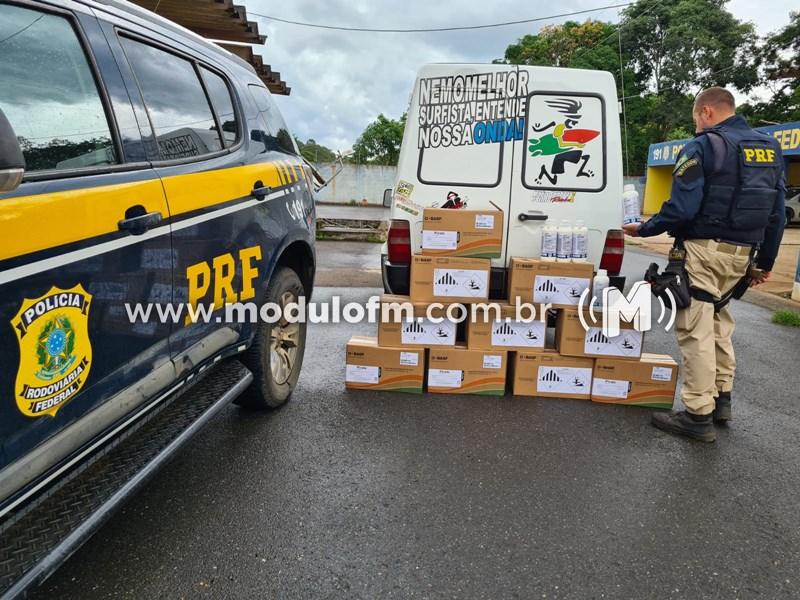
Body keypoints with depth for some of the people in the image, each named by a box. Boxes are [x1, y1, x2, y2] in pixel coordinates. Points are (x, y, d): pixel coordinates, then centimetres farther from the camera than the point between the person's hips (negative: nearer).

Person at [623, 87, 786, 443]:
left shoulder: (702, 147, -10)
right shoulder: (770, 149, 14)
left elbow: (681, 209, -17)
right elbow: (776, 213, 16)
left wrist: (643, 229, -1)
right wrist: (766, 261, 22)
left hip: (704, 251, -8)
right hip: (742, 253, 8)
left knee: (696, 329, -4)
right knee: (718, 322, 21)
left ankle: (699, 415, 1)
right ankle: (721, 399, 29)